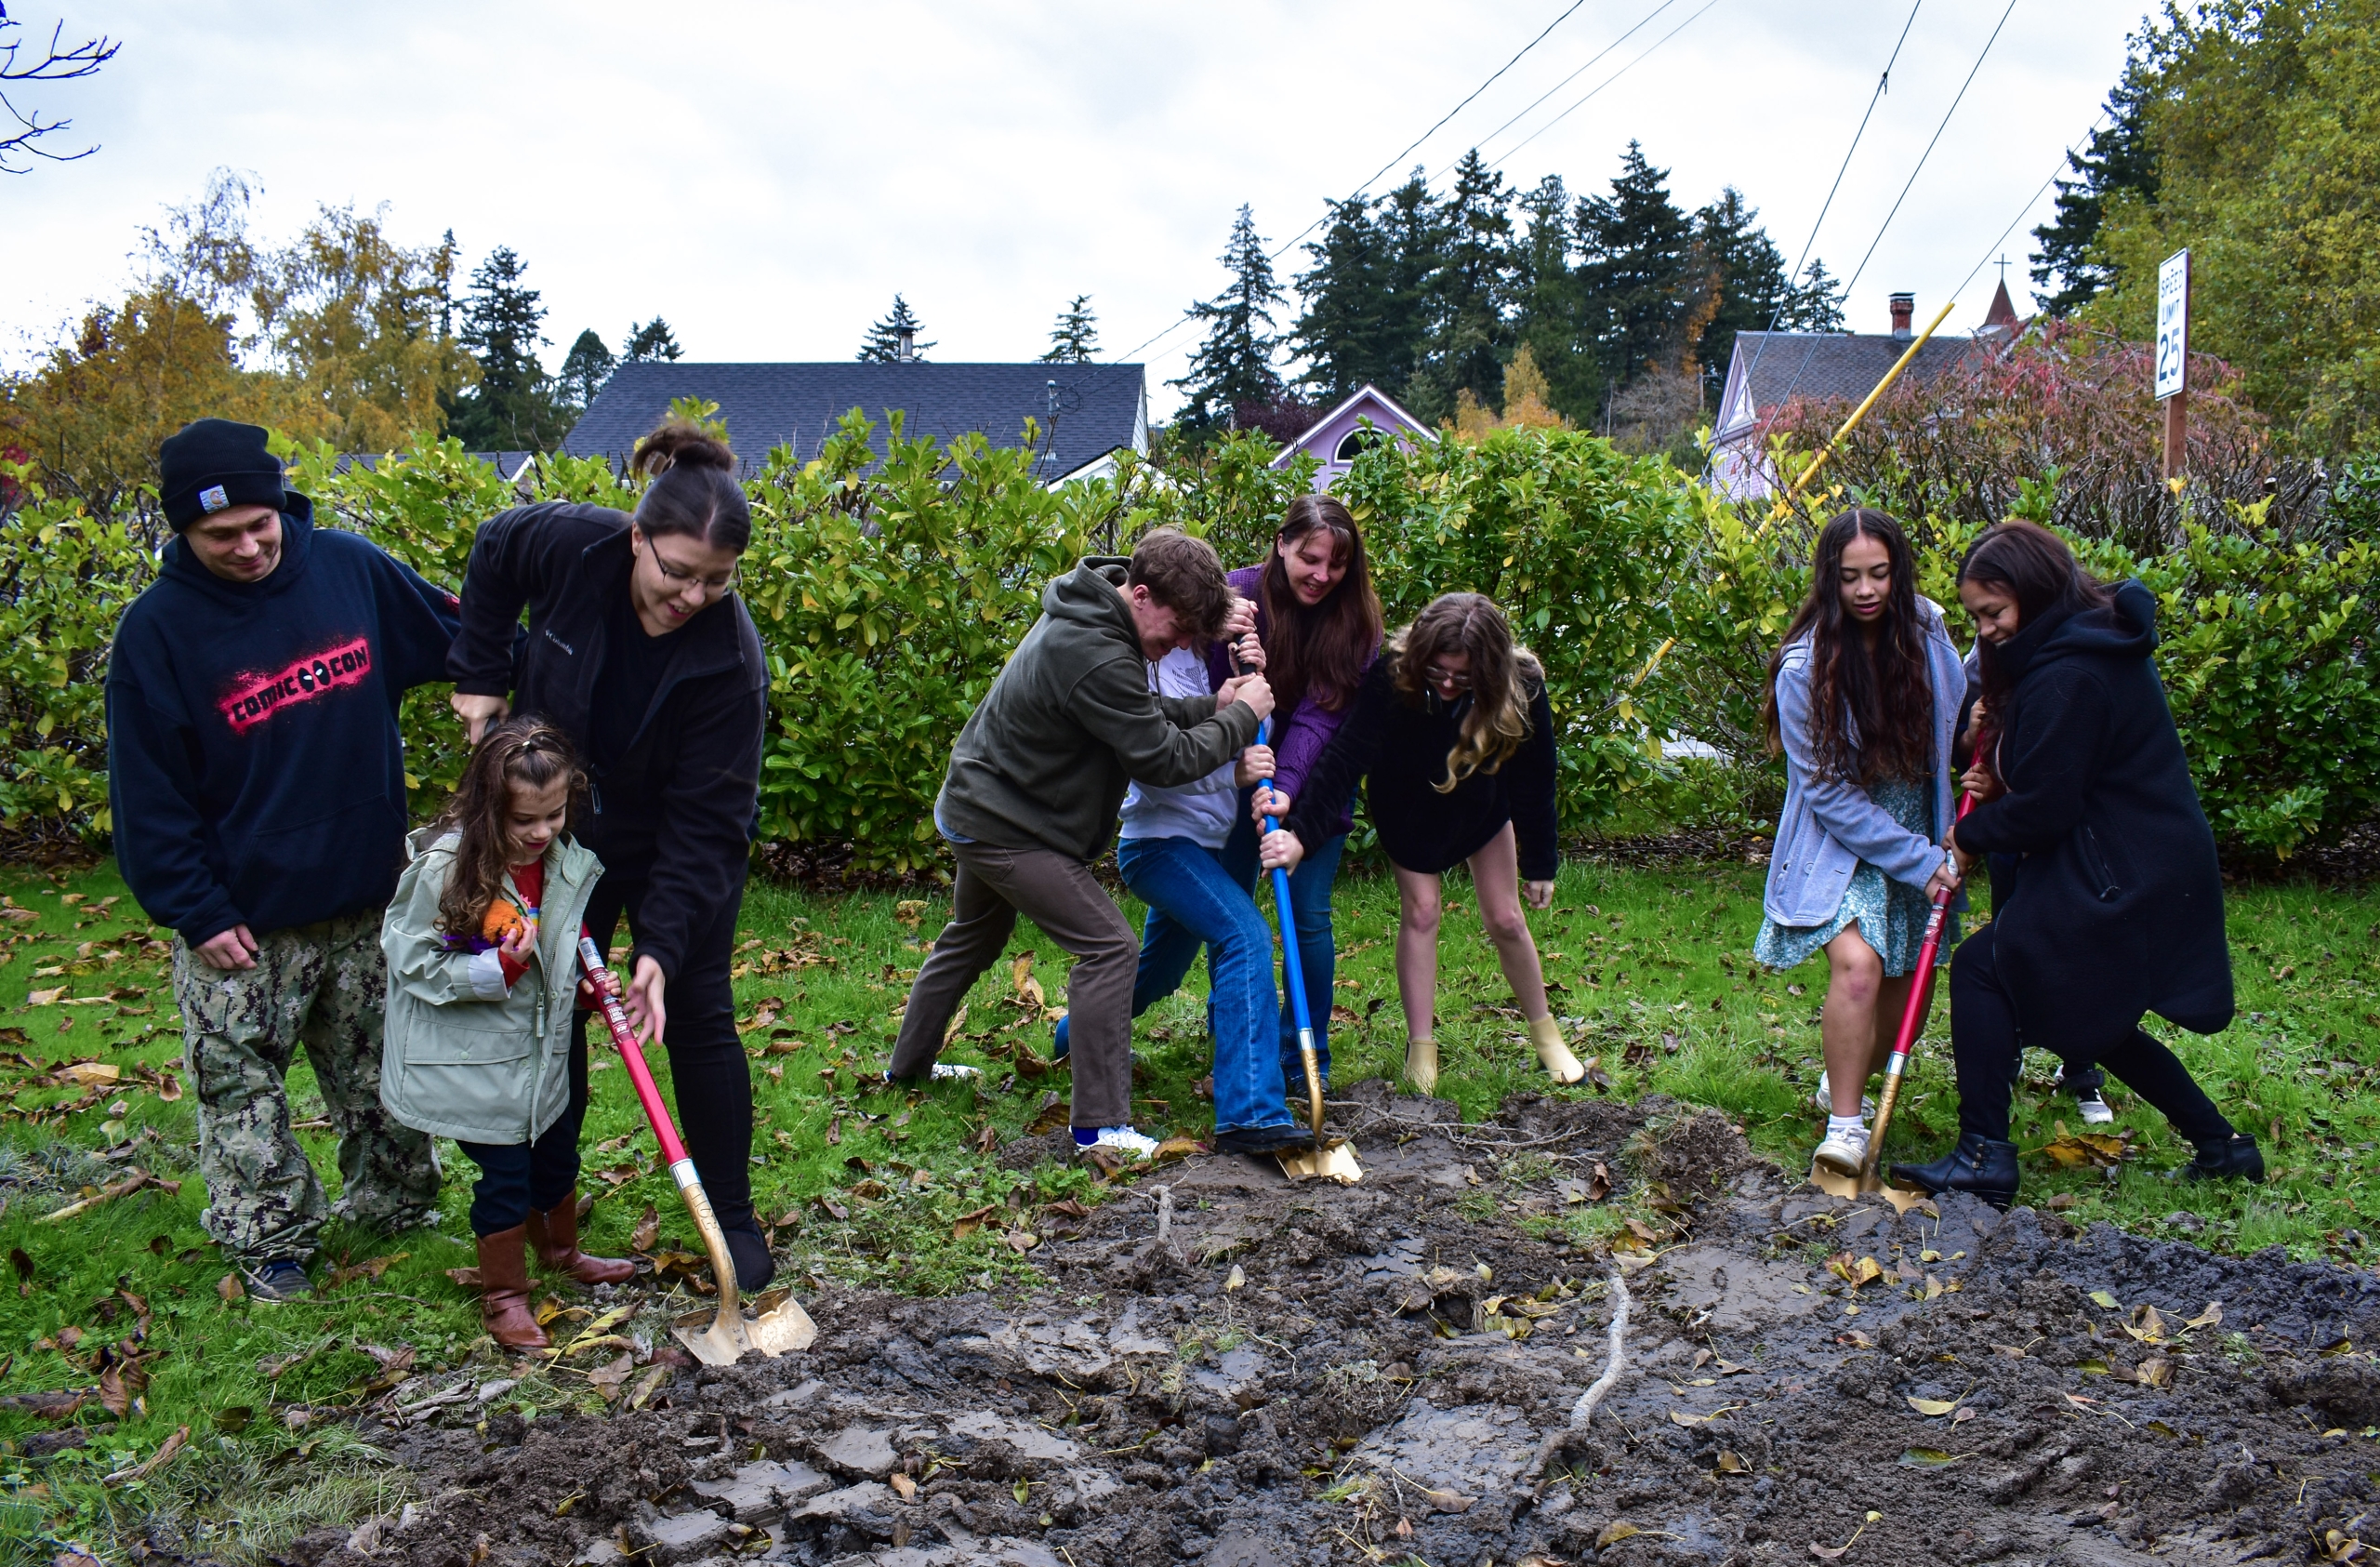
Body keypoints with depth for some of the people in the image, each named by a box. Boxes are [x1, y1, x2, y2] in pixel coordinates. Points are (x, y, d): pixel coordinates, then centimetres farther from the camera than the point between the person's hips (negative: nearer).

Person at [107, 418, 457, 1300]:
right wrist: (194, 912, -12)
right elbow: (147, 794, -10)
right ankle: (271, 1240, 25)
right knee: (240, 1083, 7)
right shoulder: (157, 630, -14)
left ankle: (395, 1201, 38)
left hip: (368, 898, 3)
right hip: (243, 920, -3)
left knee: (378, 1066, 18)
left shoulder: (350, 567, -7)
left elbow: (450, 635, 10)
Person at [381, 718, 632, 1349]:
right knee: (505, 1174, 2)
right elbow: (413, 960, -19)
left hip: (547, 1046, 6)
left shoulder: (569, 862, -3)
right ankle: (503, 1296, 22)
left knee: (557, 1155, 22)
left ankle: (562, 1252, 48)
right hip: (476, 1058, -6)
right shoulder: (444, 868, -23)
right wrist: (498, 969, -27)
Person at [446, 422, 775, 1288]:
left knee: (697, 1017, 0)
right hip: (562, 834, 3)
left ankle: (732, 1217, 12)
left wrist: (664, 943, -35)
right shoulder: (568, 543, -24)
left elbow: (704, 822, -28)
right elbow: (492, 550, 2)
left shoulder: (730, 657, -31)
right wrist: (481, 678, -3)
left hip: (681, 853, -3)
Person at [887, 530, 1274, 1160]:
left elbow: (1140, 712, 11)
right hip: (1007, 829, -11)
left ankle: (908, 1063, 47)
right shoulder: (1097, 656, -31)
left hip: (976, 808, 11)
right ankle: (1101, 1126, -10)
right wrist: (1240, 717, -14)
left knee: (972, 939, 29)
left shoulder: (1090, 616, 2)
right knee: (1109, 948, -12)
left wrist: (1210, 707, -6)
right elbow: (1162, 760, -27)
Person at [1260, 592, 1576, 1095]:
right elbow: (1345, 756, -44)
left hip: (1481, 807, 1)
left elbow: (1534, 783, -19)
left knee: (1505, 918, 5)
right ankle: (1421, 1048, 5)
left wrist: (1539, 865, -11)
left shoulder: (1522, 686, -31)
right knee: (1420, 911, -6)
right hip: (1409, 810, -1)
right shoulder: (1391, 676, -38)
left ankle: (1545, 1033, 25)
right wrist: (1301, 832, -55)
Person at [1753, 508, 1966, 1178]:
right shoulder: (1805, 667, -18)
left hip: (1919, 832, 5)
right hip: (1841, 844, -5)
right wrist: (1919, 862, -19)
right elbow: (1830, 794, -16)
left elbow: (1960, 716, 16)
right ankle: (1845, 1124, -14)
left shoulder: (1926, 628, -4)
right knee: (1857, 965, -26)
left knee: (1911, 988, 9)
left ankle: (1843, 1081, 35)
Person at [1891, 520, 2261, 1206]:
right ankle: (2219, 1142, 28)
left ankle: (1983, 1156, -5)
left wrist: (1973, 834, -3)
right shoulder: (2102, 645, 11)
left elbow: (2045, 808, -20)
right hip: (2152, 865, 11)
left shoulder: (2068, 675, -21)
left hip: (2116, 878, -10)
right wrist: (1998, 782, 3)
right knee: (2095, 1019, 20)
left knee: (1982, 968, -7)